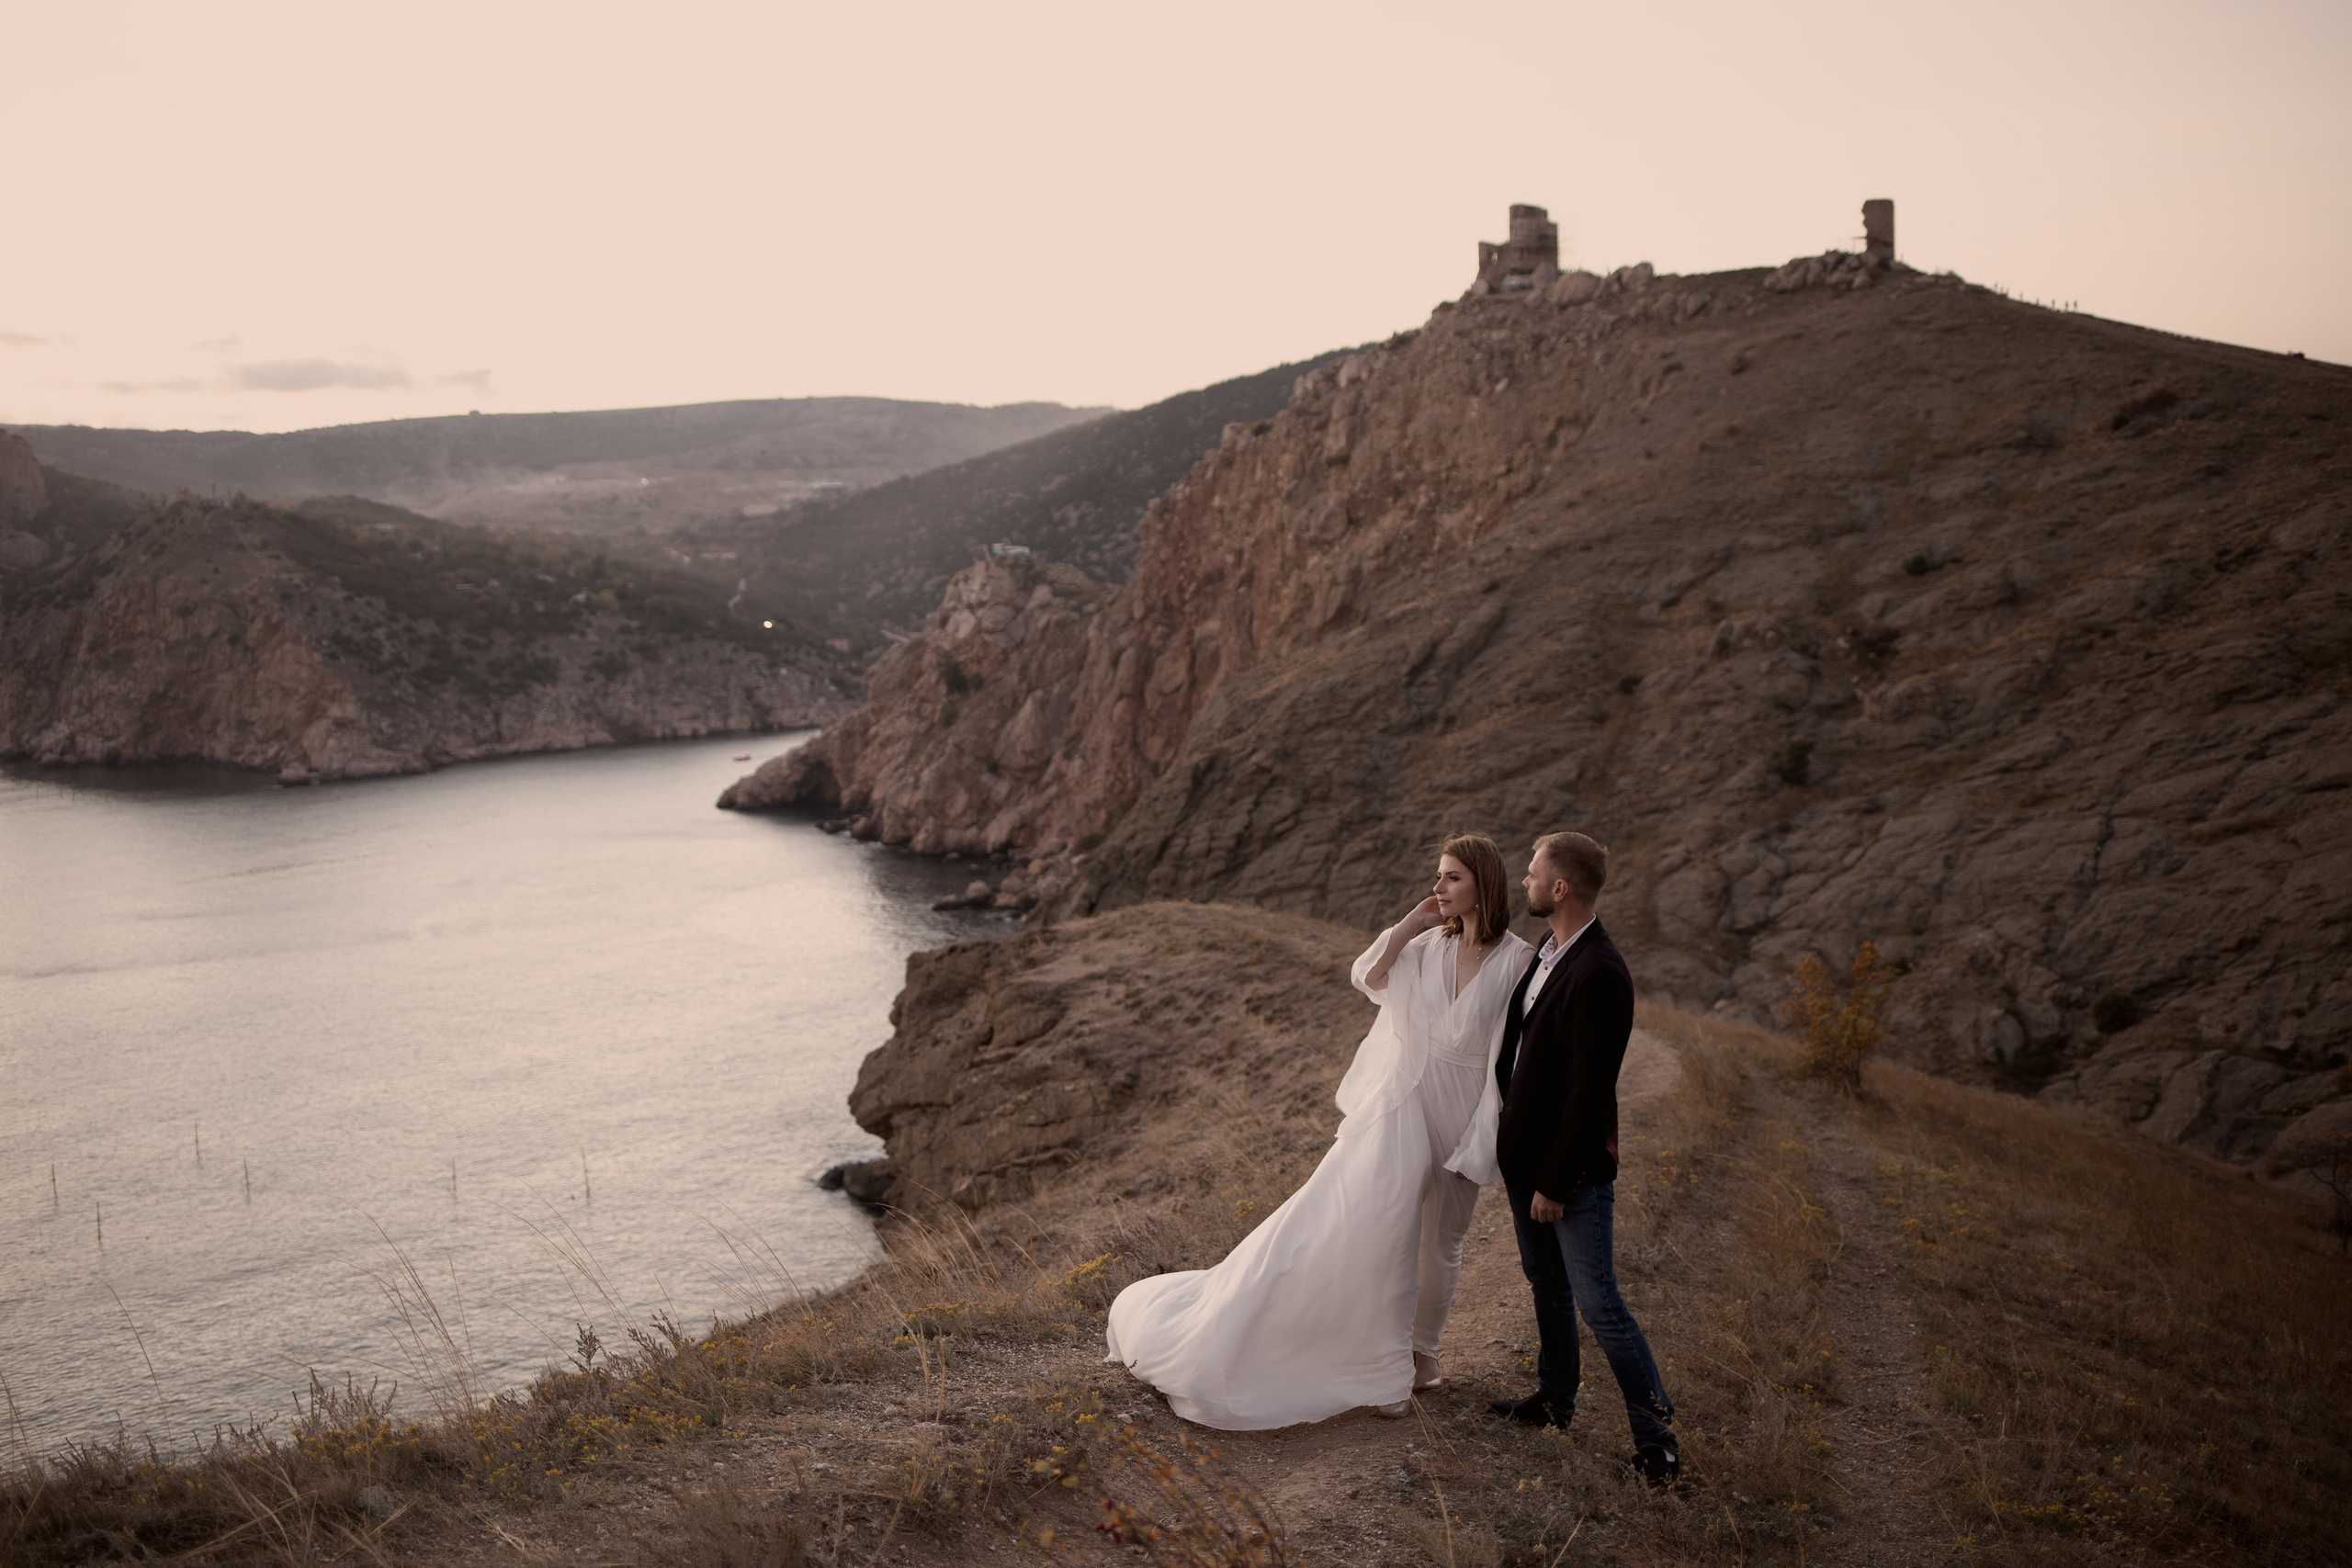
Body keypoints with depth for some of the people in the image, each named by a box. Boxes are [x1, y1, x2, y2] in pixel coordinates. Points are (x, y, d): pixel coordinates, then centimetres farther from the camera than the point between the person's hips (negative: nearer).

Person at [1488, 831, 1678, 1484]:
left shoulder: (1599, 976, -26)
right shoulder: (1548, 952, 4)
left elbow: (1590, 1091, -25)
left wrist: (1556, 1183, -20)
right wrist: (1510, 1148, 17)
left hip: (1574, 1171, -9)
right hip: (1526, 1155, 9)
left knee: (1598, 1305, -2)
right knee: (1547, 1285, 23)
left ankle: (1655, 1436, 11)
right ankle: (1555, 1398, 41)